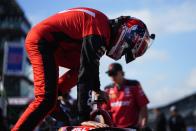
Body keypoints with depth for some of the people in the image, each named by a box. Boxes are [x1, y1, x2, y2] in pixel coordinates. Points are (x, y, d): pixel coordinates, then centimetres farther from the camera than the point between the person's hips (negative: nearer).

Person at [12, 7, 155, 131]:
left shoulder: (104, 23, 10)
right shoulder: (99, 32, -21)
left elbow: (91, 63, 25)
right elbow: (86, 74, -24)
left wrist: (97, 91, 33)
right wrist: (84, 117, -23)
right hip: (41, 41, -10)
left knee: (83, 64, 12)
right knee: (47, 100, -17)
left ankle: (55, 94, 7)